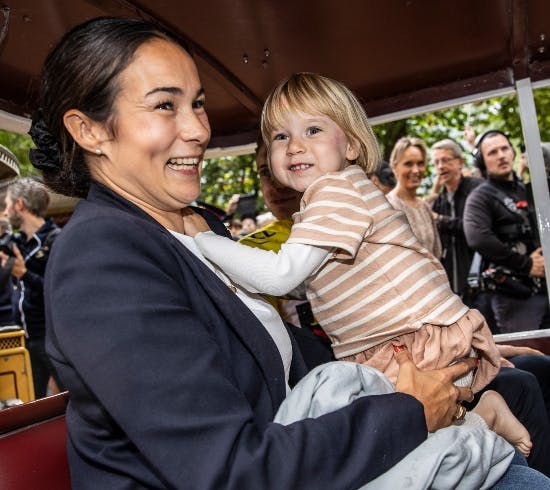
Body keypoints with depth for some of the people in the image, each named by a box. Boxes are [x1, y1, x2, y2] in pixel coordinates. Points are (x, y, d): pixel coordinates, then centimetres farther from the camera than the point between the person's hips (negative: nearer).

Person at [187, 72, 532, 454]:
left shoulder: (336, 188, -17)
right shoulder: (318, 204, 15)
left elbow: (281, 276, -26)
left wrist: (203, 237, -18)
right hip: (382, 350, 10)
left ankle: (483, 412, 1)